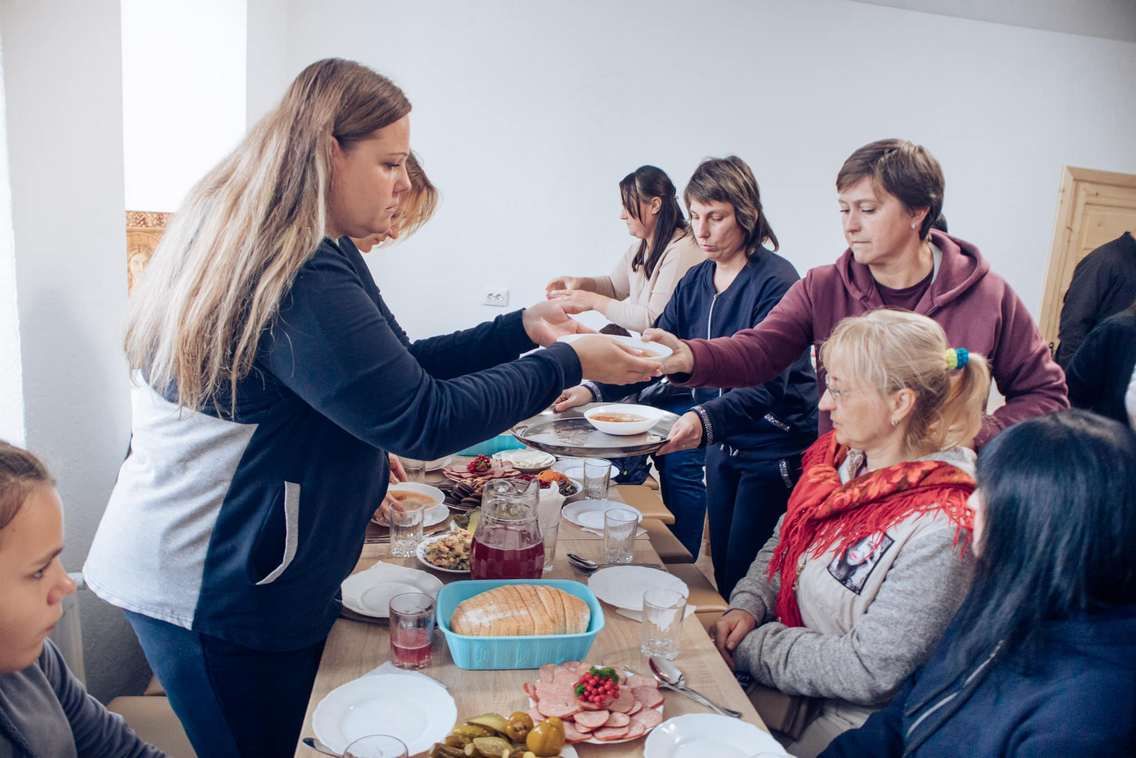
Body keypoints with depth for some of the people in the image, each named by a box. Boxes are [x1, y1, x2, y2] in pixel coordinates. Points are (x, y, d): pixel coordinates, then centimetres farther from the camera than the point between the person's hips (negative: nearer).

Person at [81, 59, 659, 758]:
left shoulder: (259, 250, 8)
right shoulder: (299, 276, -25)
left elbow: (392, 368, 10)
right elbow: (422, 421, -26)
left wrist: (519, 330, 4)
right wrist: (566, 364, -16)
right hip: (220, 590, -9)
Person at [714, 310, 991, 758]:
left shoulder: (939, 527, -27)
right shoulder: (837, 455, -5)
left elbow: (870, 672, -23)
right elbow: (783, 543, 10)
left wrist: (751, 650, -16)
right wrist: (748, 605, -7)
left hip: (846, 716, -6)